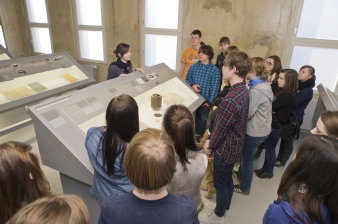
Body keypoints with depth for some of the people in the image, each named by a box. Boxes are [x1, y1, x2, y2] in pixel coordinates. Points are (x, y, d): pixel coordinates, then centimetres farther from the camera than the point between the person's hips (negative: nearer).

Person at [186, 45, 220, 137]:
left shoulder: (214, 70, -4)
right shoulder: (194, 66, 5)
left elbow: (214, 87, -6)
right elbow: (187, 79, 13)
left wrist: (210, 101, -11)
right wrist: (192, 85, -9)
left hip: (205, 101, -2)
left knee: (202, 120, 9)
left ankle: (200, 136, 28)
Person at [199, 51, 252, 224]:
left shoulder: (231, 100, -34)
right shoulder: (244, 91, -2)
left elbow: (220, 129, -23)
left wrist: (211, 145, -3)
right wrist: (211, 140, 3)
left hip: (225, 149, -9)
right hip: (235, 146, 9)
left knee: (220, 184, 14)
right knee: (227, 179, 27)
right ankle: (225, 207, 51)